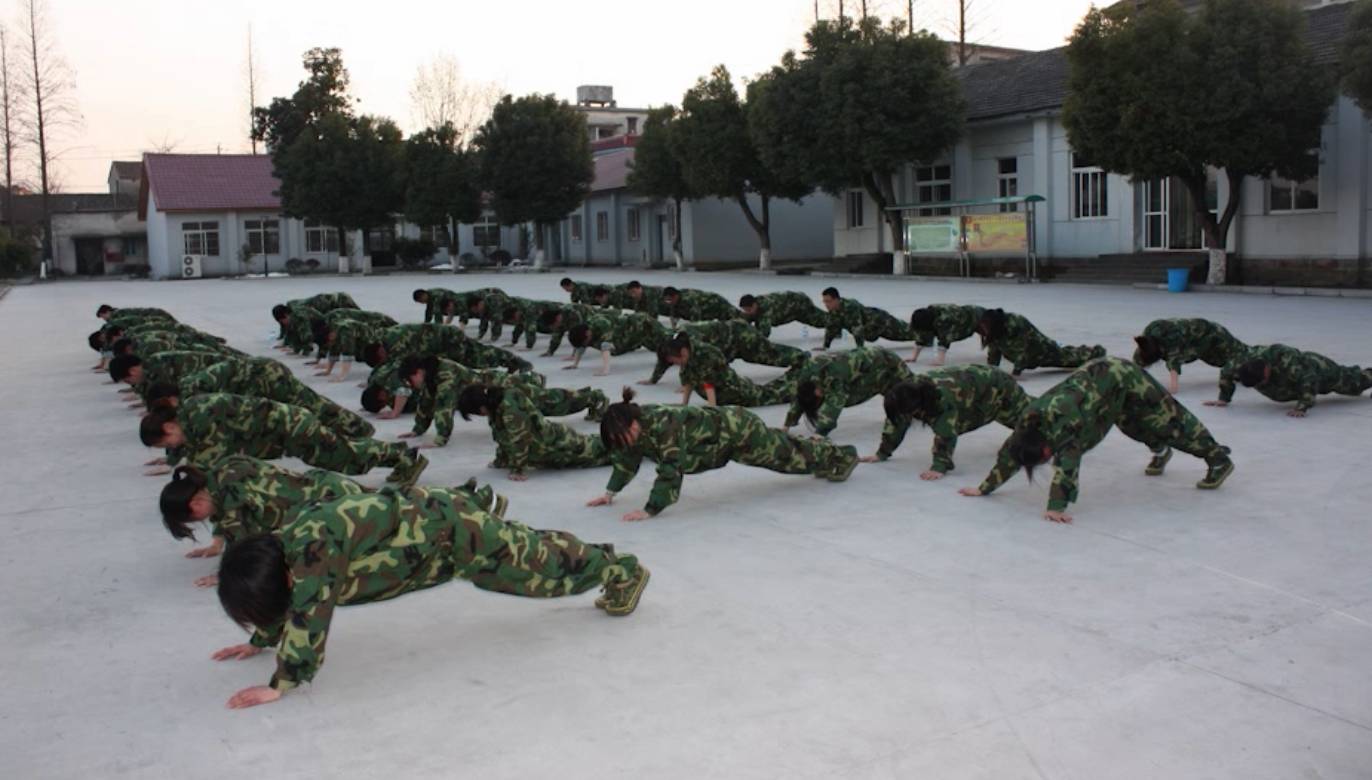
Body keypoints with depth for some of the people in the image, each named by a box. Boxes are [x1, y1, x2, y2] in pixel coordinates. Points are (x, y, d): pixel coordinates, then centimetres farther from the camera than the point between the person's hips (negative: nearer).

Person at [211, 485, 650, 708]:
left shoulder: (314, 546, -32)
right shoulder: (286, 546, -4)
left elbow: (310, 612, -33)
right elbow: (282, 600, 15)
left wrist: (281, 685, -27)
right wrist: (261, 641, 19)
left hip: (451, 532, -8)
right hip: (424, 518, 8)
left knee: (542, 565, 9)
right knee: (525, 551, 26)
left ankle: (623, 572, 31)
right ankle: (604, 558, 47)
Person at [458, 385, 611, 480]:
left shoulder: (509, 406, -33)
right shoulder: (497, 405, -2)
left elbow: (518, 439, -31)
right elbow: (503, 438, 10)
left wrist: (518, 470, -24)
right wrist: (500, 462, 13)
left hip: (555, 443, -9)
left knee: (596, 450, 4)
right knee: (589, 445, 26)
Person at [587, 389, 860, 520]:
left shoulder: (663, 426, -40)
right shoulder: (634, 424, -14)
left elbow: (671, 471, -42)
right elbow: (627, 457, 2)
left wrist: (649, 510, -43)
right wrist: (611, 492, -3)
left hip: (737, 430, -8)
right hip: (719, 423, 8)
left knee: (787, 455, 16)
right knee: (778, 447, 32)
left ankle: (841, 457, 42)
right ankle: (823, 451, 59)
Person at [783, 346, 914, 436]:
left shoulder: (834, 375, -45)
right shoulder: (806, 373, -21)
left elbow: (833, 403, -51)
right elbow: (799, 398, -9)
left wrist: (820, 433, -57)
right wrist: (787, 425, -12)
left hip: (886, 364, -7)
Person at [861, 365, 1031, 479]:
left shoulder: (942, 398, -49)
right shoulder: (909, 391, -26)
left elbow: (945, 434, -50)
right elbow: (896, 422, -16)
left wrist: (940, 466, -54)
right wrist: (882, 453, -15)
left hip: (997, 389, -7)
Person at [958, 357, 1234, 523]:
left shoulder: (1064, 424, -41)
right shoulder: (1029, 420, -20)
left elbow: (1067, 463, -48)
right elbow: (1010, 452, -11)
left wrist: (1057, 507, -52)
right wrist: (984, 488, -11)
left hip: (1125, 379, -7)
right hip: (1097, 374, 7)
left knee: (1169, 420, 5)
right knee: (1135, 427, 30)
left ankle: (1219, 460, 21)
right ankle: (1160, 450, 59)